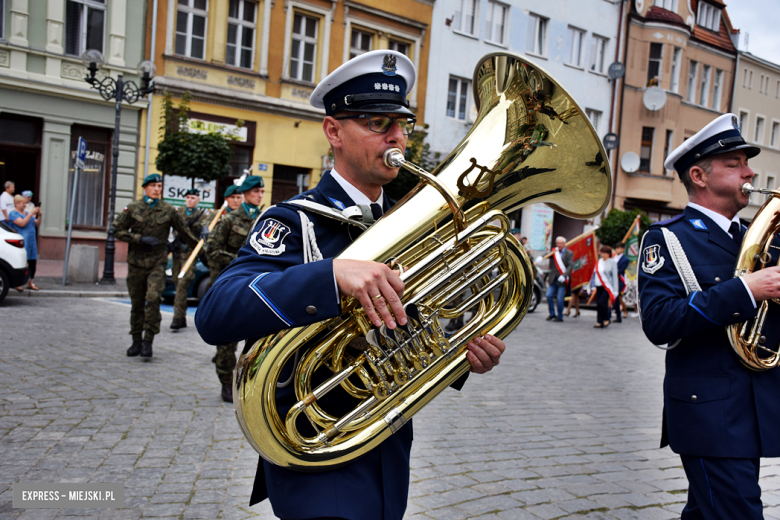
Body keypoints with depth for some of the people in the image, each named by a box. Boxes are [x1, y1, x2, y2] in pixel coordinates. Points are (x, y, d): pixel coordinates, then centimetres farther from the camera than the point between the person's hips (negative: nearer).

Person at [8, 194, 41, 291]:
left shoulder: (26, 213, 19)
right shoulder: (13, 213, -3)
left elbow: (37, 224, 18)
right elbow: (22, 223, -19)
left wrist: (39, 215, 2)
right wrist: (31, 213, -18)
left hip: (31, 242, 7)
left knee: (33, 262, 6)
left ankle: (30, 282, 15)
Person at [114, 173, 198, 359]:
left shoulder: (168, 210, 2)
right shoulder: (133, 207, 3)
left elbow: (184, 233, 11)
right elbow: (118, 230, 3)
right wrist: (141, 239, -10)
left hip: (157, 262, -1)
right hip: (136, 261, 1)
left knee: (153, 298, -18)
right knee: (136, 303, 8)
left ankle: (148, 341, -10)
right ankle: (136, 341, 21)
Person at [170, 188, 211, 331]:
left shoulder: (203, 214, 5)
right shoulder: (178, 212, 13)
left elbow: (205, 225, -15)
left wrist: (204, 232, -36)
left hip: (191, 252, -4)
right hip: (177, 251, 4)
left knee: (183, 283, -15)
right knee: (177, 283, 7)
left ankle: (178, 317, -15)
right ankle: (182, 318, 20)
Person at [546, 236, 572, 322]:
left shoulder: (569, 253, 0)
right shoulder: (554, 251, 9)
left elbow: (570, 266, -8)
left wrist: (564, 276, -20)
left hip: (562, 280, -3)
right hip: (553, 279, 3)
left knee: (560, 298, -4)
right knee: (549, 295, -2)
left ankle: (559, 316, 10)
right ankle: (552, 314, 15)